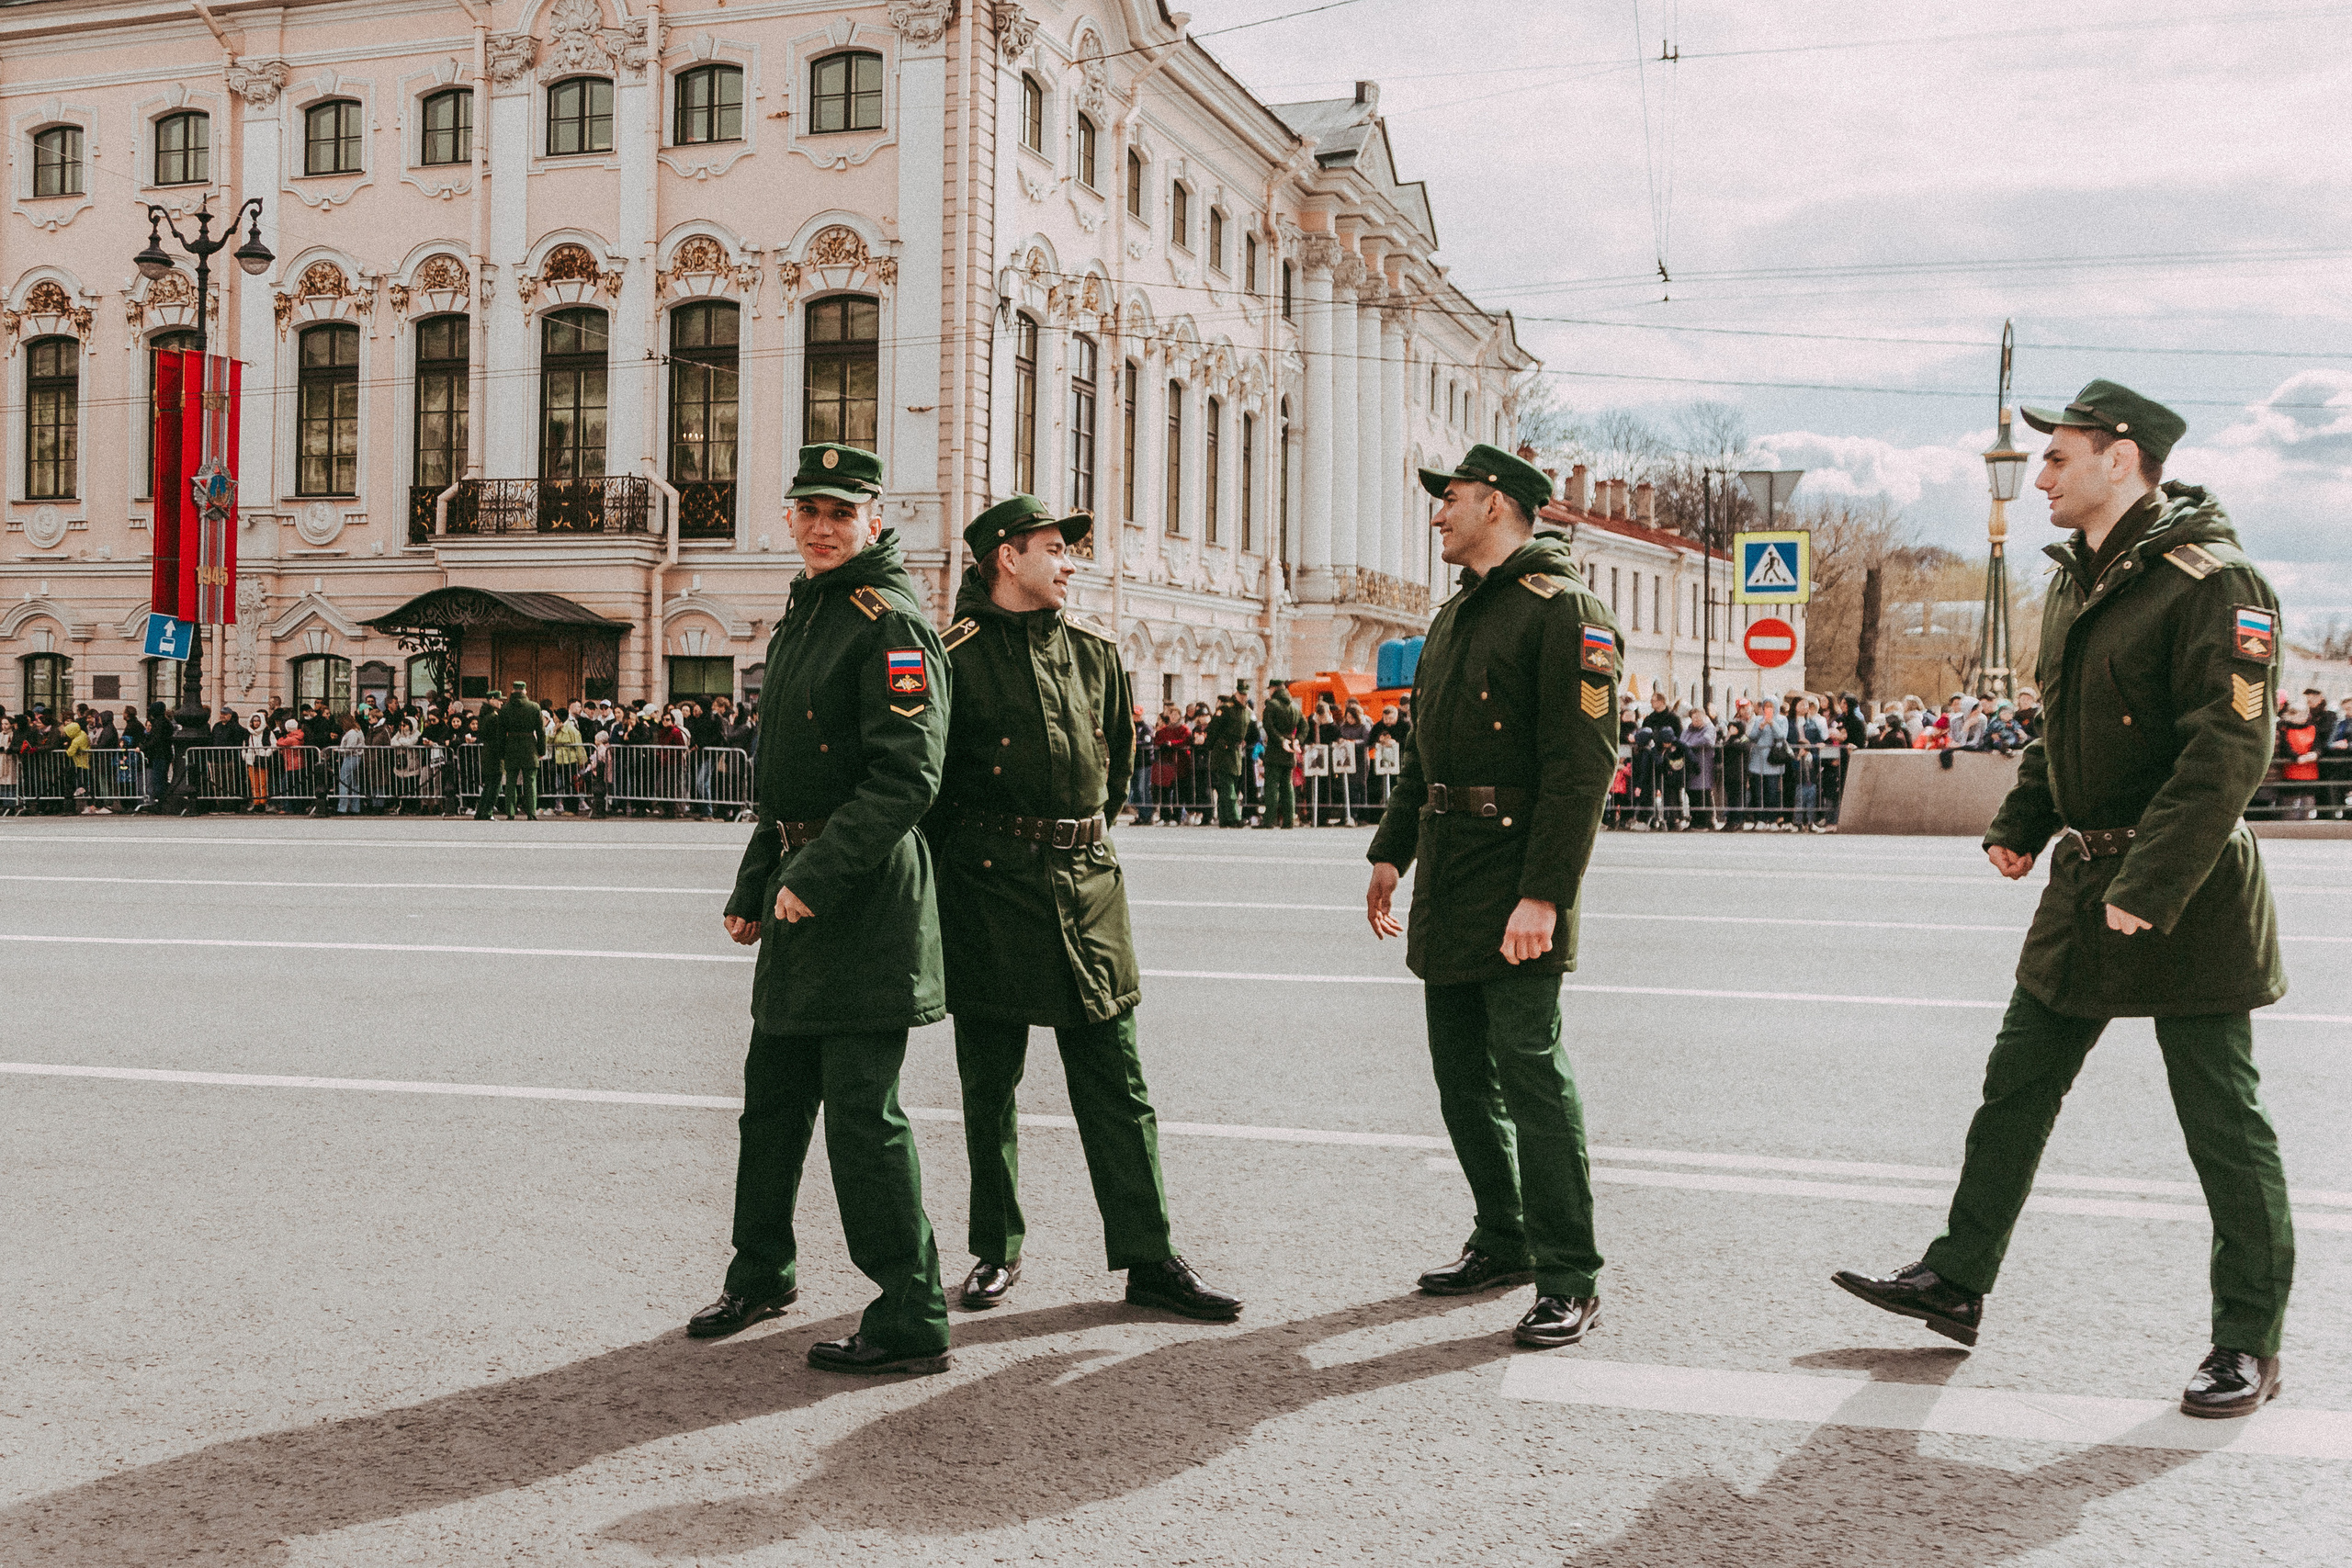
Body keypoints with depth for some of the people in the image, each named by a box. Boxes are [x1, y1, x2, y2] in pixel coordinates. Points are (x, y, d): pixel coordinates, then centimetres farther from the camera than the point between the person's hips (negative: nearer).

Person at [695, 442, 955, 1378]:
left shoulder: (890, 622, -13)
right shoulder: (803, 615, 17)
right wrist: (753, 888, 21)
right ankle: (762, 1274, 38)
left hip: (866, 896, -10)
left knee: (860, 1110, -6)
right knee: (773, 1089, 20)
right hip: (805, 885, 10)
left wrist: (818, 876, -25)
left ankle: (911, 1324, 4)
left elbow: (906, 777, -22)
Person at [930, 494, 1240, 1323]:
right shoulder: (958, 655, -4)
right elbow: (926, 781, -1)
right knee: (989, 1082, 7)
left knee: (1115, 1082, 3)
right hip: (988, 883, -3)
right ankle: (996, 1251, 20)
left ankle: (1148, 1258, 8)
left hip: (1087, 881, 4)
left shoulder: (1096, 650, 11)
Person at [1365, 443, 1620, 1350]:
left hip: (1516, 880, -9)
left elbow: (1582, 766, -19)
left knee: (1530, 1067, -7)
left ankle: (1570, 1280, 1)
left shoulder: (1563, 610, -11)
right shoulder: (1455, 617, 19)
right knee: (1461, 1072, 14)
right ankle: (1504, 1243, 27)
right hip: (1447, 880, 9)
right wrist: (1391, 852, 19)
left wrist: (1544, 895, -24)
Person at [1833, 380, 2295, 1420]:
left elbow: (2228, 752, -23)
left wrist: (2148, 890, -27)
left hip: (2188, 899, -8)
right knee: (2015, 1089, 12)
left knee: (2223, 1121, 3)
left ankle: (2249, 1342, 16)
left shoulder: (2214, 584, -17)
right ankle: (1956, 1285, 23)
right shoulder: (2076, 581, 11)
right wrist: (2021, 826, 11)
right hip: (2083, 888, 9)